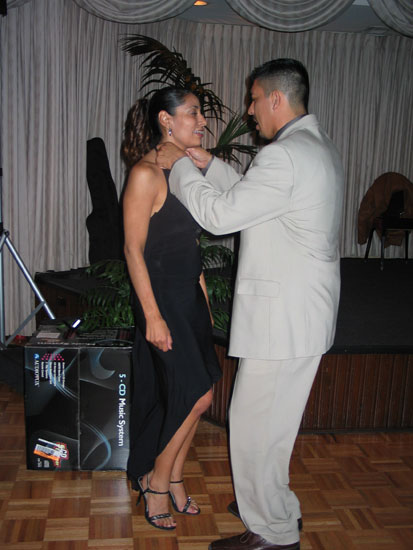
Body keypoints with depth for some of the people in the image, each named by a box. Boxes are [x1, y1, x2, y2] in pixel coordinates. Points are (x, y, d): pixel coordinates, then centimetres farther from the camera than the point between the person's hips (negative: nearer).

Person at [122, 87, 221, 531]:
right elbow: (134, 250, -16)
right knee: (198, 395, -6)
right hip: (162, 298, -8)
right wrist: (153, 316, -19)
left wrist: (204, 300, 17)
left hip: (190, 297, 8)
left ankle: (172, 478, 30)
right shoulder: (146, 174, -14)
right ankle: (155, 481, 15)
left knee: (185, 398, 12)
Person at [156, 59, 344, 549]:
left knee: (254, 424, 3)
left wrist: (181, 166, -5)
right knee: (272, 419, 23)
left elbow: (219, 215, -18)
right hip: (302, 311, 11)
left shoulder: (286, 155, -20)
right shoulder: (318, 147, 15)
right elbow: (251, 196, 22)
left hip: (284, 319, -11)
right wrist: (209, 165, 16)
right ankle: (278, 508, 41)